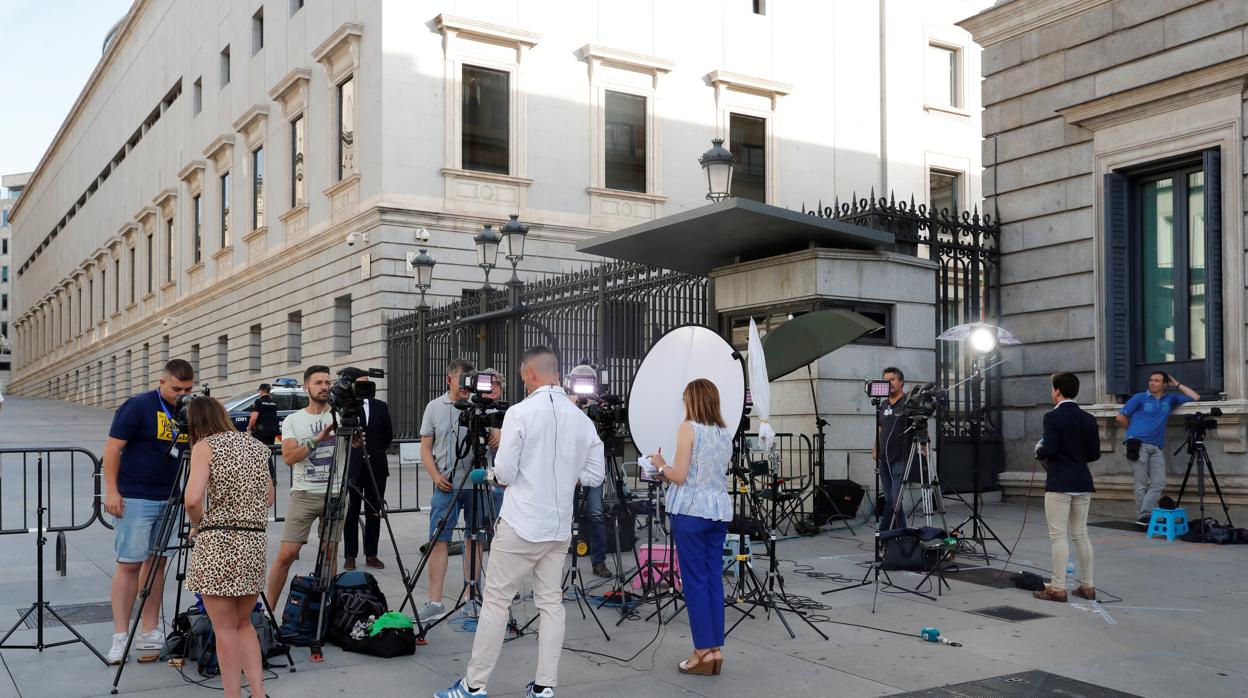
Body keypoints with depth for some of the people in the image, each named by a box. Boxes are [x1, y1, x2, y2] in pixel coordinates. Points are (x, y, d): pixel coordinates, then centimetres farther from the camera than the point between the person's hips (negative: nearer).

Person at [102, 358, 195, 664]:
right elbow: (113, 447, -9)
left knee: (157, 562, 8)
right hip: (135, 498, -5)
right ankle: (120, 637, 0)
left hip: (170, 499, 5)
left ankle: (149, 632, 15)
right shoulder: (138, 406, -9)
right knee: (130, 564, -4)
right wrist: (111, 490, -13)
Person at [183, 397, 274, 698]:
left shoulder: (204, 447, -4)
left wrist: (197, 524, 2)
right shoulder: (257, 446, 13)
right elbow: (268, 499, 18)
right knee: (243, 622, 18)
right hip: (255, 541, 5)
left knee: (225, 628, 3)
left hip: (217, 543, -5)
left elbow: (193, 499, -16)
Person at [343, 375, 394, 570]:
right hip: (351, 467, -3)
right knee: (351, 513, 3)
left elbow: (389, 433, 16)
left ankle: (371, 554, 14)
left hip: (376, 467, 3)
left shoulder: (381, 406, 9)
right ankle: (350, 555, 10)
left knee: (374, 513, 6)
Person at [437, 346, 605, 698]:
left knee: (496, 602, 3)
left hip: (521, 524, -4)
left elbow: (504, 473, -10)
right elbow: (594, 475, 8)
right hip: (559, 527, 5)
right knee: (551, 603, 10)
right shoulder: (582, 419, 2)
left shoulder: (520, 413, -11)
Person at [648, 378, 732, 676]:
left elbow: (679, 476, -11)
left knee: (695, 580, -1)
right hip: (719, 510, 6)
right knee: (714, 579, 8)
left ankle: (704, 652, 0)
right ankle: (716, 649, 10)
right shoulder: (725, 432, 12)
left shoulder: (689, 428, -8)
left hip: (691, 510, -6)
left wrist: (660, 465, 8)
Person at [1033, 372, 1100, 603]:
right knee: (1081, 534, 13)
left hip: (1059, 483, -6)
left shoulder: (1052, 417, -12)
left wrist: (1038, 450, 2)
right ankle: (1087, 586, 15)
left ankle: (1058, 588, -4)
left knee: (1058, 535, -4)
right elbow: (1095, 453, 8)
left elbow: (1049, 450, -19)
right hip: (1082, 482, 6)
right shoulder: (1088, 419, 7)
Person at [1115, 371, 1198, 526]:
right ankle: (1142, 517, 0)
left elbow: (1195, 397, 17)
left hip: (1157, 447, 4)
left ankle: (1145, 516, -10)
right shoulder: (1139, 398, 7)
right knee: (1142, 484, -4)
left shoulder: (1170, 399, 17)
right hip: (1138, 445, -4)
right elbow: (1120, 417, 8)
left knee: (1159, 483, -9)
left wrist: (1177, 384, 16)